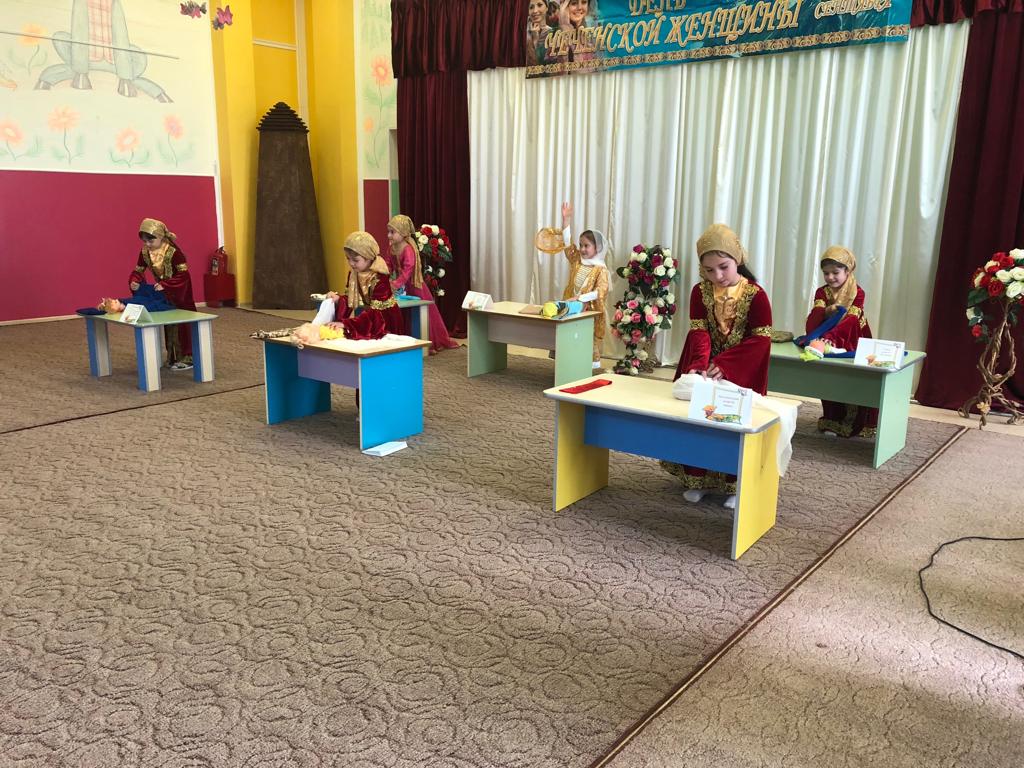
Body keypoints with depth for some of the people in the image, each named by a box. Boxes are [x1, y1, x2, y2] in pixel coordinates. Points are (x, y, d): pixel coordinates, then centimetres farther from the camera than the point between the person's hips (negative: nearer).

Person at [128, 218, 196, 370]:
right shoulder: (144, 252, -8)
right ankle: (172, 357, 24)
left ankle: (187, 357, 1)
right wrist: (134, 282, -24)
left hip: (179, 293, -7)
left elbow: (184, 275, -29)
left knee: (181, 324, -5)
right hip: (162, 292, 7)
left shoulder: (173, 252, -27)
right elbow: (138, 271, -2)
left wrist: (165, 285, -38)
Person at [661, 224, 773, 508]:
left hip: (740, 373, -3)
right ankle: (697, 479, 20)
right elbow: (699, 333, -11)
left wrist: (723, 365, -25)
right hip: (704, 368, 3)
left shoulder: (756, 295, -13)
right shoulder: (700, 292, -4)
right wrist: (700, 365, -29)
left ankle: (735, 484, 15)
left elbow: (760, 340, -15)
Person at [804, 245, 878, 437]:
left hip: (853, 344, -3)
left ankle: (857, 424, 8)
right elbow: (811, 324, -17)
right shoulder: (821, 293, -3)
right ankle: (832, 422, 21)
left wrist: (829, 339, -44)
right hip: (830, 344, 3)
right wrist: (825, 311, -39)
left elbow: (849, 322, -29)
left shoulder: (857, 293, -13)